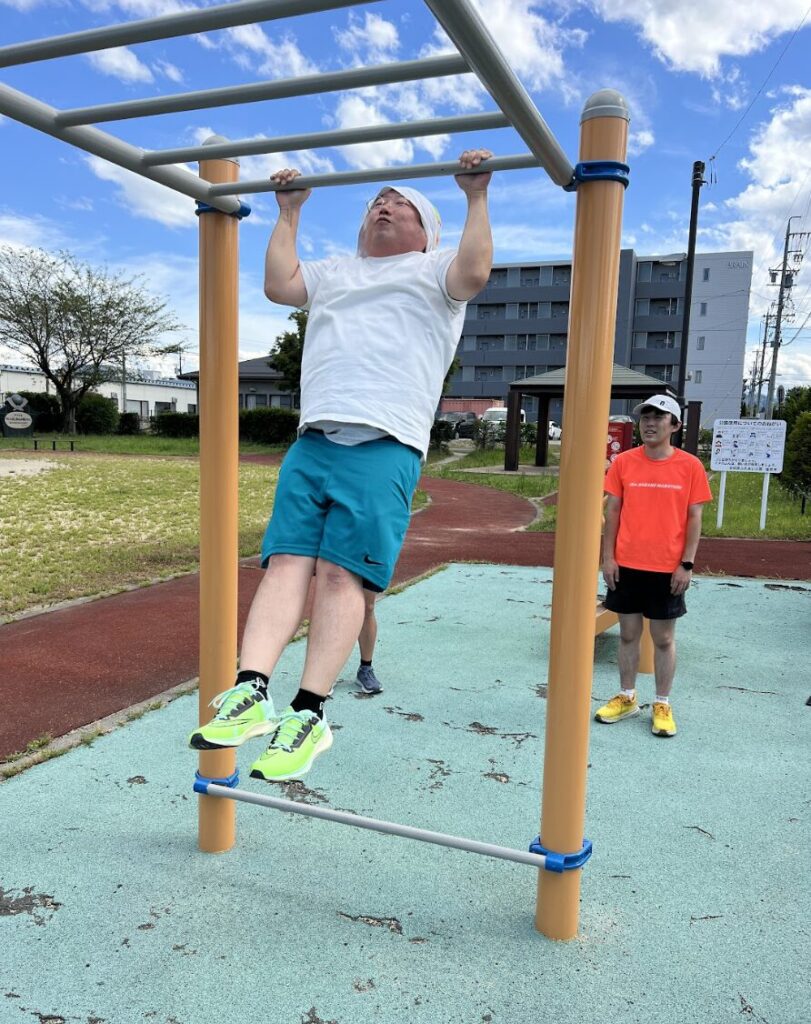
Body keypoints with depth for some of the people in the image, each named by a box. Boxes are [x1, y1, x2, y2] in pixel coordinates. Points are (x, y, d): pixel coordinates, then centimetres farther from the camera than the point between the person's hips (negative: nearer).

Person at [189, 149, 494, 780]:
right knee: (287, 562, -10)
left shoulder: (433, 271, 18)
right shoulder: (336, 273, 35)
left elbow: (474, 272, -2)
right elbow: (279, 284, 23)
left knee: (341, 572, -14)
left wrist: (477, 196, 3)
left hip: (384, 446, -5)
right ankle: (249, 693, -16)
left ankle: (309, 715, -12)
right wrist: (289, 211, 32)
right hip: (312, 441, 6)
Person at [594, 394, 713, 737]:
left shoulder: (690, 466, -3)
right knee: (628, 633, 12)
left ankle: (662, 705, 22)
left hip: (668, 569, -1)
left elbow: (694, 517, -1)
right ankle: (626, 698, 26)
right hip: (627, 565, 2)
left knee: (664, 638, 8)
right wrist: (608, 557, -2)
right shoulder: (623, 462, 0)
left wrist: (687, 564, -7)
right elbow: (612, 511, 3)